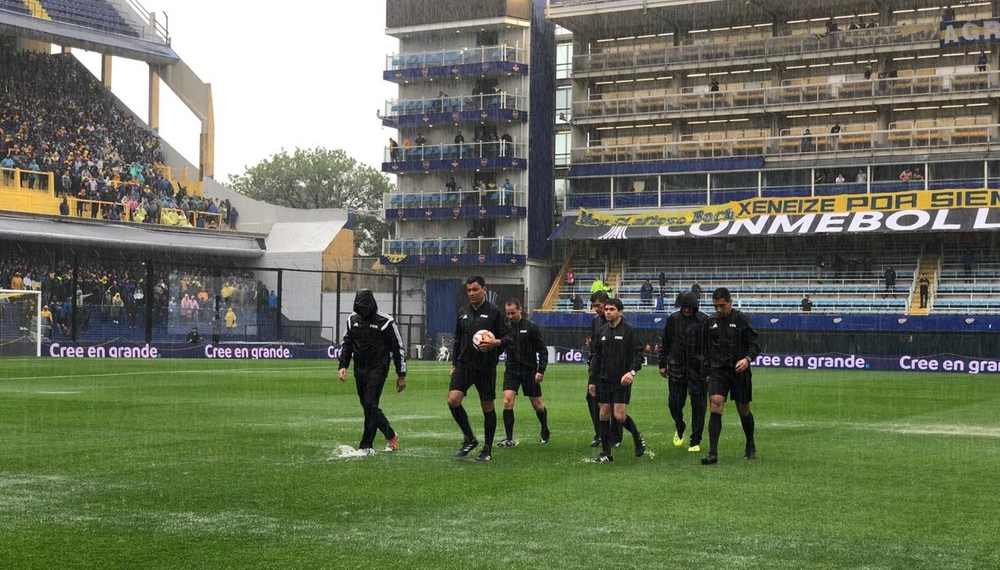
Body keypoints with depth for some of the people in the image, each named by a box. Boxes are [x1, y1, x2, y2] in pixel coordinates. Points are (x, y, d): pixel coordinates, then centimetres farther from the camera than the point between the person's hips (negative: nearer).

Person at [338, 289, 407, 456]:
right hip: (359, 370, 6)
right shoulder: (353, 320, 7)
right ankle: (390, 435, 28)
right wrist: (343, 366, 4)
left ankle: (366, 447, -10)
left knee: (370, 405, -14)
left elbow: (398, 348, -4)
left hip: (377, 370, -6)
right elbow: (346, 344, 17)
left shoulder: (385, 322, -9)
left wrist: (401, 375, -3)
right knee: (368, 407, 9)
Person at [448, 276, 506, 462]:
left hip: (486, 367, -4)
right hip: (464, 364, 4)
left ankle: (488, 449, 15)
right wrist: (454, 364, 16)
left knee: (487, 406, 3)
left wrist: (495, 343, -21)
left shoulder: (494, 312, -2)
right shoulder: (463, 313, 12)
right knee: (453, 400, -13)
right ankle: (469, 439, 3)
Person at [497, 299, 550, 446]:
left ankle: (545, 432, 34)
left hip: (529, 370, -2)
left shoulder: (531, 327, -6)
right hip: (512, 370, 2)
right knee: (507, 402, -14)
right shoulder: (505, 328, 1)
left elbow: (543, 350, -4)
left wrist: (541, 370, -10)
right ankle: (509, 439, -8)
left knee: (537, 405, 8)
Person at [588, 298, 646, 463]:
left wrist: (632, 371, -25)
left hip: (621, 381, -5)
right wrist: (593, 381, 13)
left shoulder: (629, 331, -5)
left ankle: (638, 437, 18)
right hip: (604, 381, 5)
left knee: (620, 415, -11)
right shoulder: (601, 331, 11)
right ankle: (606, 453, 10)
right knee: (604, 415, 3)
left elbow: (638, 354, -8)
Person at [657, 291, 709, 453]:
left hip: (698, 369, -2)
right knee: (674, 403, 3)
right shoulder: (673, 319, 6)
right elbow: (665, 343, 15)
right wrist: (662, 364, 12)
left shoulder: (704, 320, -3)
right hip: (676, 368, 2)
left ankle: (695, 441, 11)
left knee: (698, 405, 1)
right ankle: (679, 428, 34)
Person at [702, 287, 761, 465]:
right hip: (718, 370, 2)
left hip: (739, 371, -2)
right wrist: (707, 371, 15)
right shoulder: (710, 322, 7)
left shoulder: (742, 319, -4)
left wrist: (747, 359, -24)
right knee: (715, 405, -16)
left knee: (743, 410, 10)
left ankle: (750, 446, 35)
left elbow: (754, 345, -5)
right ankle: (713, 453, -18)